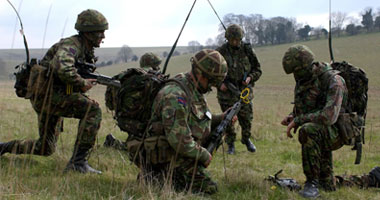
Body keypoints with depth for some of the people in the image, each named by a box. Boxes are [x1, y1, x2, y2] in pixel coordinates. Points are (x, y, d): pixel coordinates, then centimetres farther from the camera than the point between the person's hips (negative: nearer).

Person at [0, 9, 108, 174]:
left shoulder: (86, 50, 13)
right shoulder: (70, 45, -16)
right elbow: (63, 70, -37)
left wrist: (84, 83, 2)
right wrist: (82, 83, -23)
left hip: (51, 97, 10)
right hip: (46, 94, -10)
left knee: (45, 149, 18)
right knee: (93, 109, -26)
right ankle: (78, 161, -26)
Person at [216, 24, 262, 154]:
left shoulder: (247, 50, 0)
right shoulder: (220, 52, -5)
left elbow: (257, 69, 9)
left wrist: (250, 77, -10)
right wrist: (219, 83, -11)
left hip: (244, 91, 1)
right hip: (226, 93, -1)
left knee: (247, 119, 5)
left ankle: (246, 139, 32)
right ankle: (231, 144, 25)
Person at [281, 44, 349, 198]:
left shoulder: (332, 80, -22)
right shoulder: (302, 80, 4)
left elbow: (329, 116, -36)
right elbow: (299, 106, 22)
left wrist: (297, 121, -28)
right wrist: (292, 116, -1)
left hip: (334, 133, -9)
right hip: (318, 134, 9)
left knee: (308, 130, -40)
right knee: (327, 187, 10)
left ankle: (312, 183, -29)